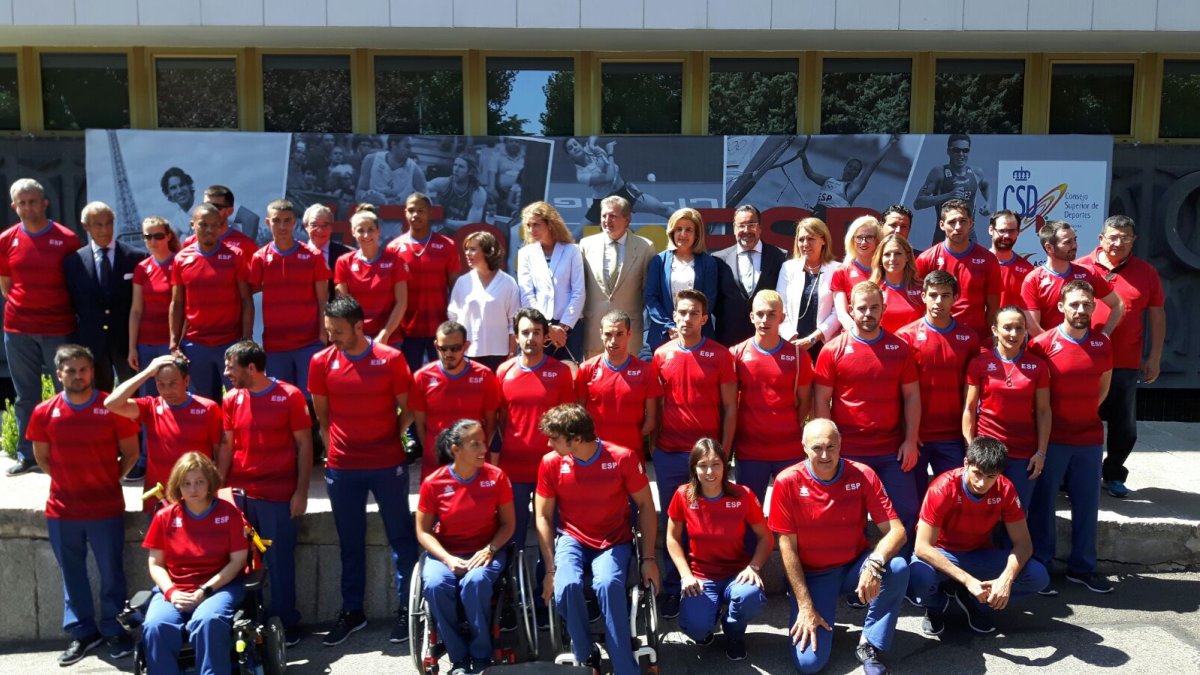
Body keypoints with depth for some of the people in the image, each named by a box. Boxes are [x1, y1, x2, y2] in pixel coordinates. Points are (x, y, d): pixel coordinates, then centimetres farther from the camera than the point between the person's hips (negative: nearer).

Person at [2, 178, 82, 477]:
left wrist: (63, 309, 4)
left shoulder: (67, 239, -4)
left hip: (58, 328, -3)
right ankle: (26, 455, 18)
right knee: (26, 395, 10)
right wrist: (24, 305, 8)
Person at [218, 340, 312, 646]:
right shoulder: (231, 399, 6)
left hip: (279, 496, -4)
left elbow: (304, 445, -4)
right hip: (239, 493, 4)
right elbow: (227, 445, 10)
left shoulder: (290, 395, -6)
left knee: (279, 561, 4)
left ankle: (286, 623, 18)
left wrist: (301, 492, -8)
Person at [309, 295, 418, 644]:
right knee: (349, 542, 12)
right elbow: (321, 413, 10)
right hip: (342, 467, 2)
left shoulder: (391, 359, -9)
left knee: (401, 537, 6)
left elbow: (407, 407, 1)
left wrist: (391, 440, 2)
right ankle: (352, 611, 25)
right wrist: (333, 447, 5)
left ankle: (407, 609, 17)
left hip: (387, 464, -2)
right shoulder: (322, 362, -1)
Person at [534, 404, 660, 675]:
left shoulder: (623, 458, -15)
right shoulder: (551, 463, -9)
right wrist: (551, 568, -6)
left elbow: (645, 505, -3)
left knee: (608, 585, -34)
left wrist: (649, 558, -6)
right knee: (567, 587, -30)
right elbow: (543, 516, 0)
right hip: (572, 539, 2)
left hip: (614, 541, -1)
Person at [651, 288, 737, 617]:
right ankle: (672, 589, 20)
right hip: (669, 454, 2)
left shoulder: (720, 355, -1)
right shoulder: (661, 355, 5)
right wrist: (652, 444, 5)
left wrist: (724, 452, -4)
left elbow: (729, 407, 0)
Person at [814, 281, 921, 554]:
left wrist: (911, 441, -1)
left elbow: (912, 395, 6)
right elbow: (821, 400, -3)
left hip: (893, 450, 2)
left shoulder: (899, 348, 4)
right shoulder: (833, 350, -4)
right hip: (848, 450, -2)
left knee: (907, 511, 6)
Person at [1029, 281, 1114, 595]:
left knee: (1087, 504, 11)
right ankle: (1039, 566, 16)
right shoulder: (1042, 344, -10)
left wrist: (1084, 413, 12)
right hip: (1051, 438, -4)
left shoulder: (1103, 344, 3)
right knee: (1043, 502, 5)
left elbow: (1103, 386, 17)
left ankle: (1082, 566, 24)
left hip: (1090, 438, 4)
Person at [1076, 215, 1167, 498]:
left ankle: (1113, 474, 29)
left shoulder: (1146, 272, 4)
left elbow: (1157, 316, 8)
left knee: (1124, 427, 10)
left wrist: (1155, 357, 4)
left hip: (1126, 365, 1)